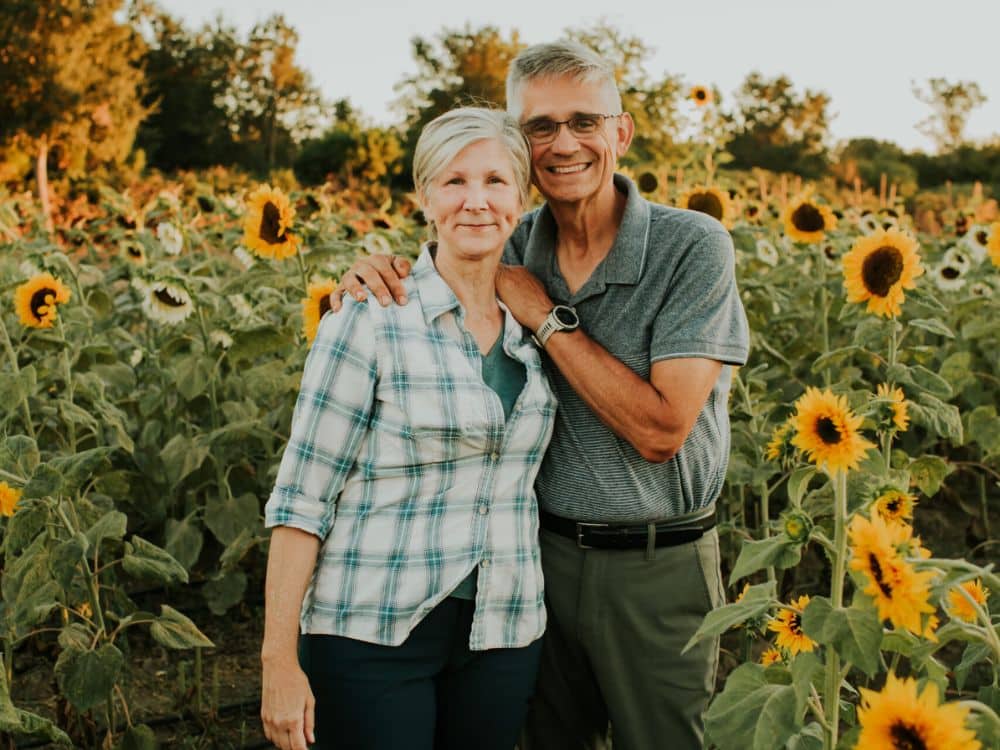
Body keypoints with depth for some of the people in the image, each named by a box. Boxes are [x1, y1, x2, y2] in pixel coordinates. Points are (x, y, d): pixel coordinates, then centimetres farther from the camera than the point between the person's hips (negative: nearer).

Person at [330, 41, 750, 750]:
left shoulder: (693, 246, -16)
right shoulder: (515, 247, -1)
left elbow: (660, 431, -22)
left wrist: (548, 317, -19)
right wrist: (379, 273, -10)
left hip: (657, 569, -4)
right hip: (542, 551, 4)